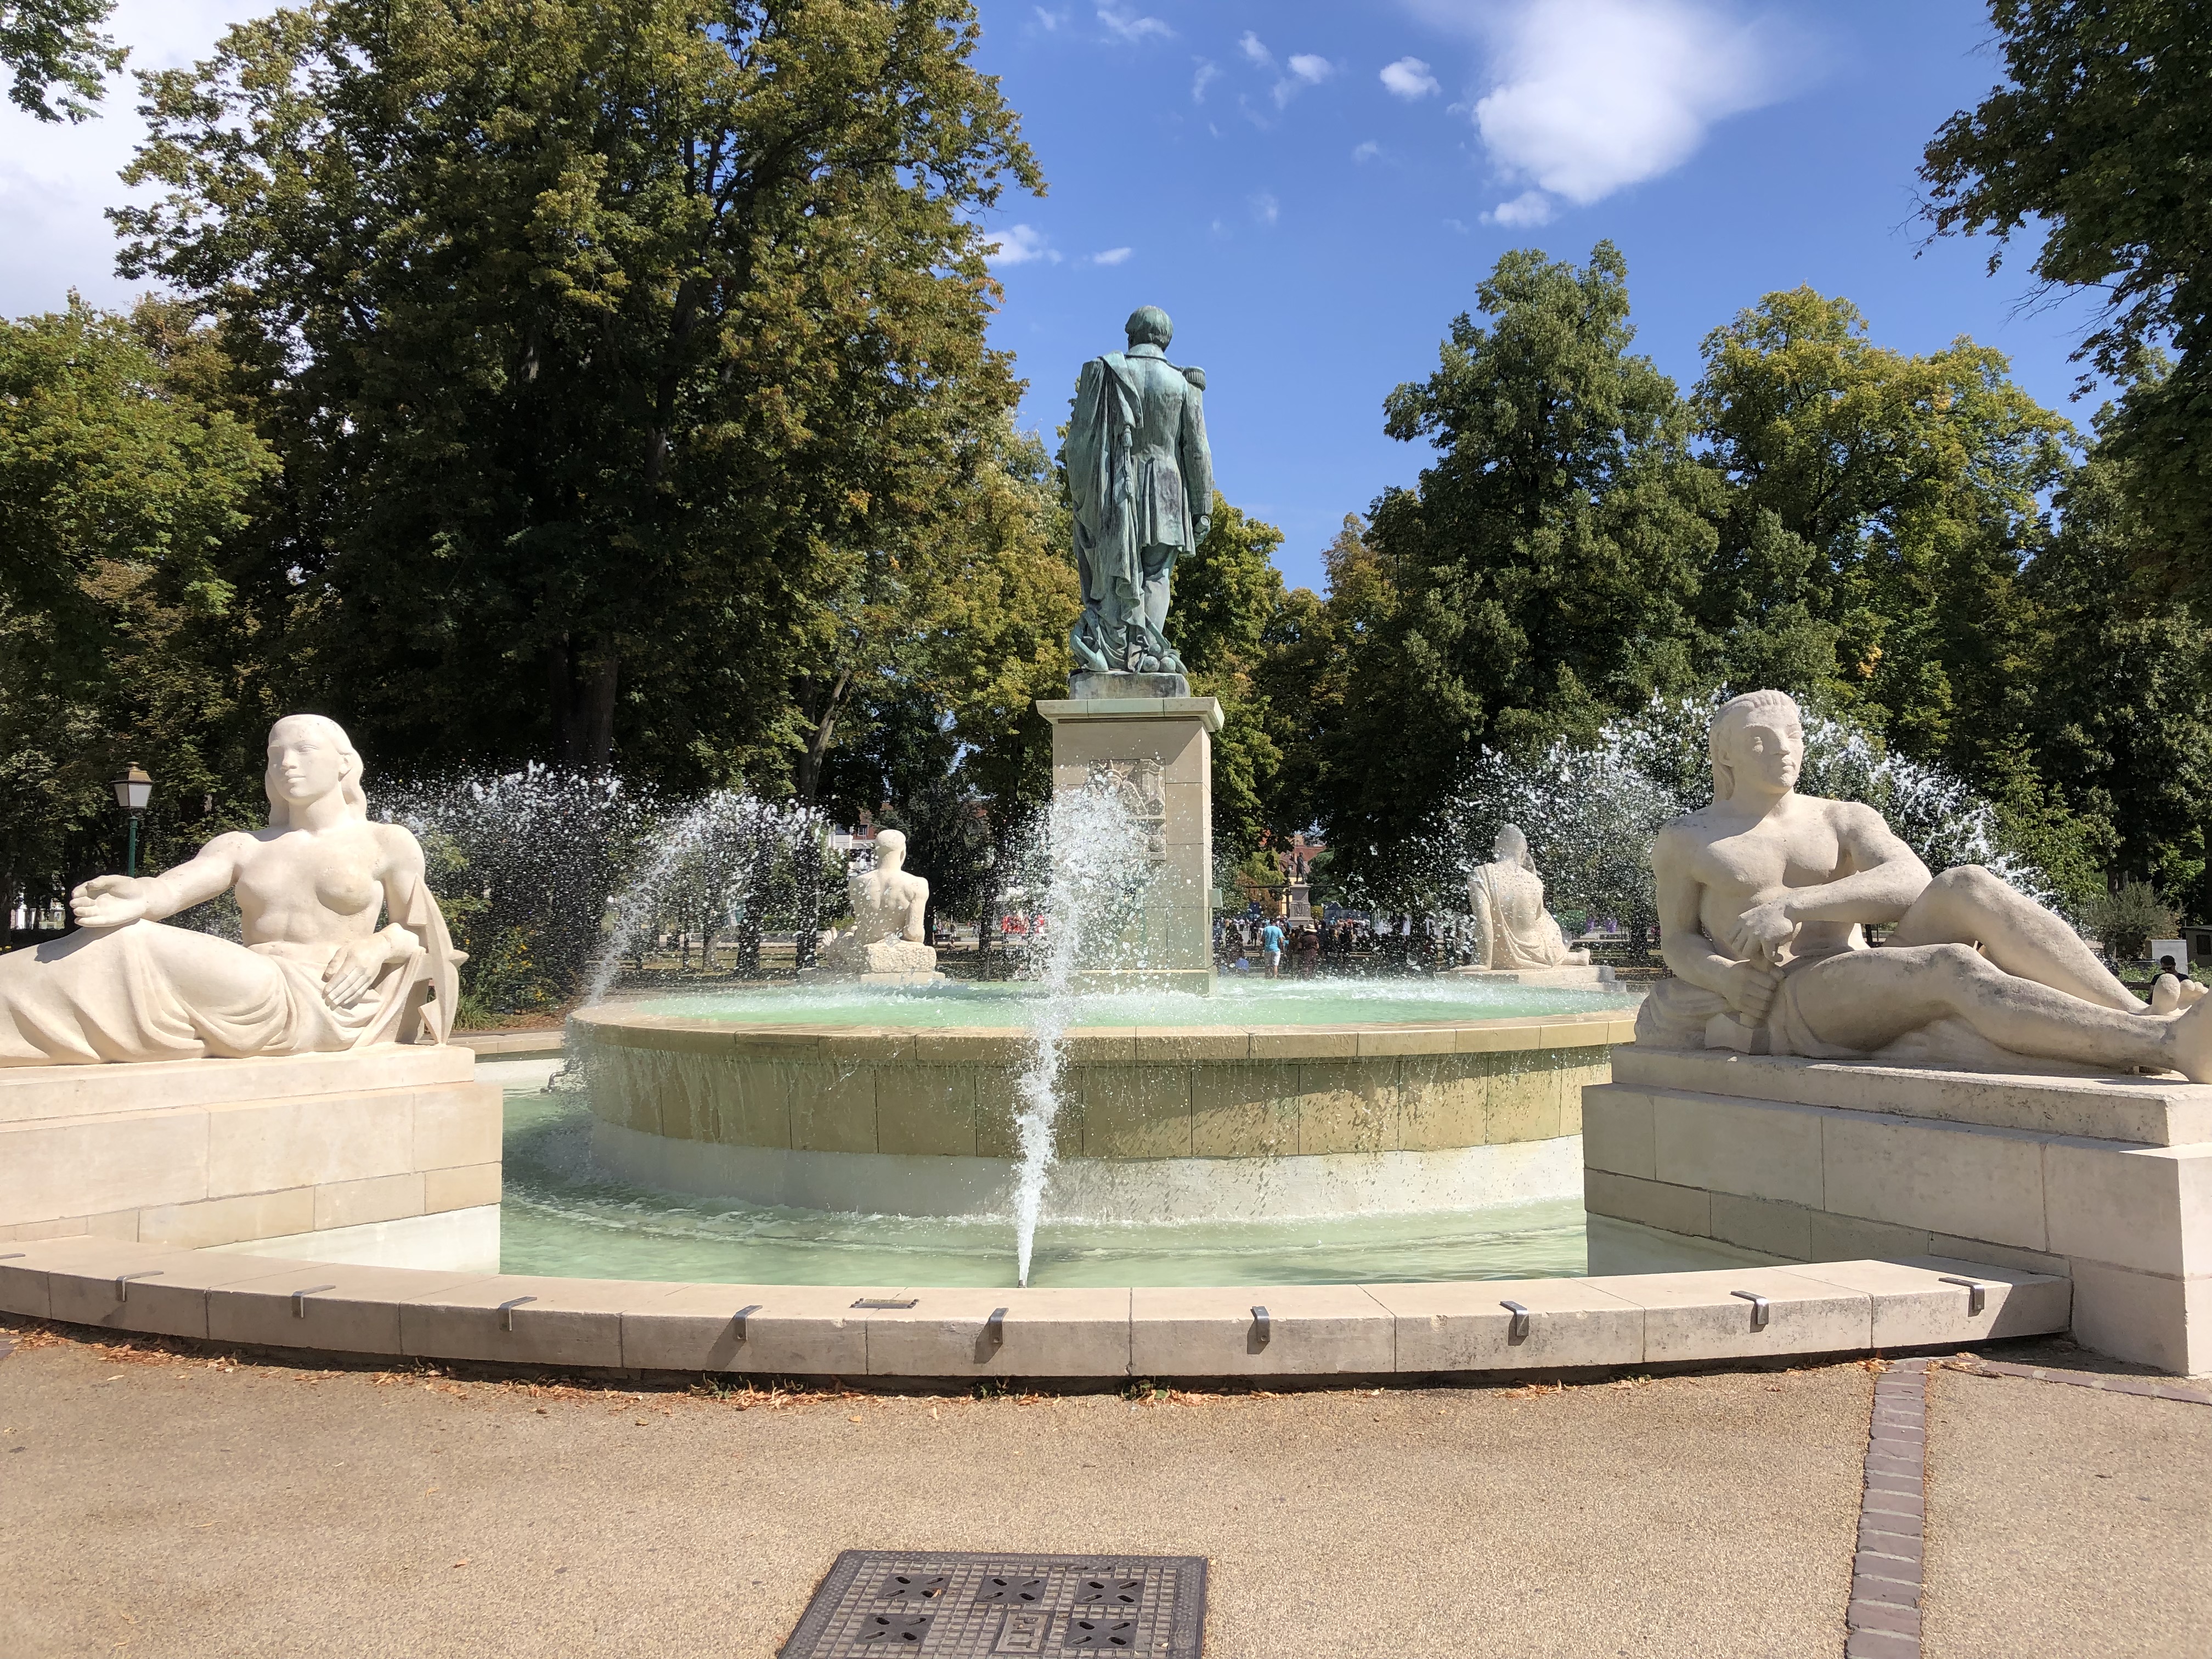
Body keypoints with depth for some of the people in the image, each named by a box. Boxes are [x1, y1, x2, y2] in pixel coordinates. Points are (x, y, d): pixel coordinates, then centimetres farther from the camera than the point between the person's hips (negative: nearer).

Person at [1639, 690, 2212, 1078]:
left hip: (1873, 996, 4)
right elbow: (1677, 941, 13)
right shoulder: (1686, 842, 11)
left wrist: (1790, 906, -21)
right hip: (1784, 1010, -4)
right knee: (1955, 968, -34)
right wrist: (1722, 974, -12)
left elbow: (1910, 884, -5)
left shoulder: (1847, 821, 15)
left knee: (1967, 888, -27)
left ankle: (2148, 1020, -38)